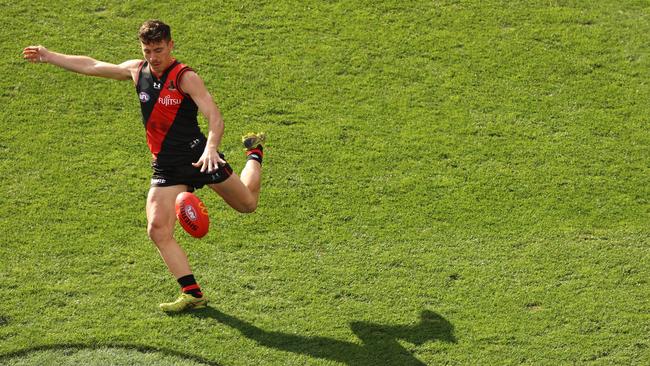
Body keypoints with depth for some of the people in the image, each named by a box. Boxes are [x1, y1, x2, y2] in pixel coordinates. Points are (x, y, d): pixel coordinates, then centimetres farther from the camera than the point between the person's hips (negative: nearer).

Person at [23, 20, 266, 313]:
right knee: (157, 229, -14)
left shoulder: (185, 77, -15)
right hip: (165, 167, 5)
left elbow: (215, 118, -25)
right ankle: (193, 294, -9)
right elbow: (91, 66, 18)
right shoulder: (136, 71, 4)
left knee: (248, 204, 12)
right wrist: (48, 56, 23)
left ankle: (254, 151, 42)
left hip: (199, 156, -4)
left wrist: (210, 148, -44)